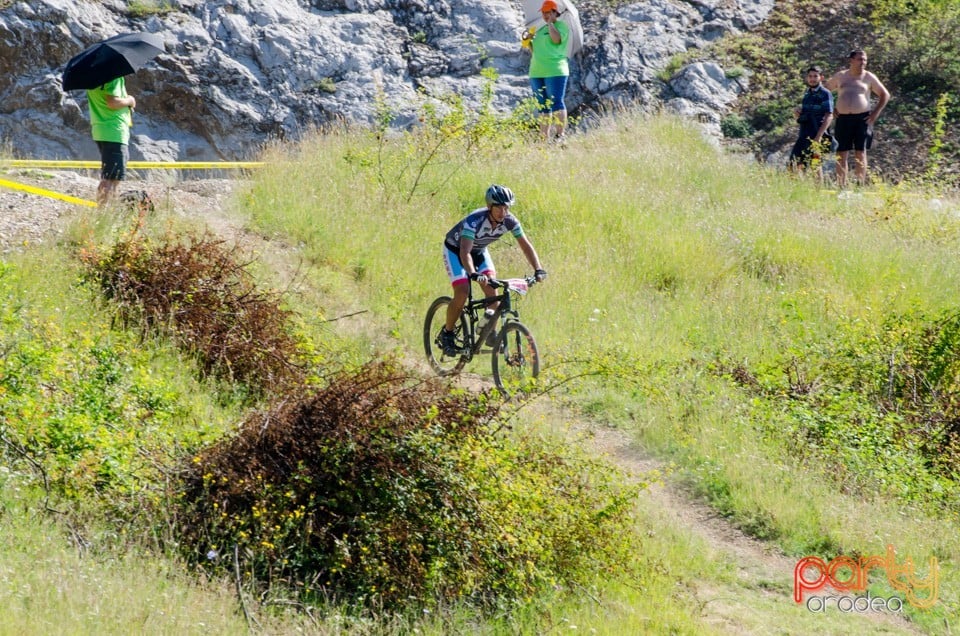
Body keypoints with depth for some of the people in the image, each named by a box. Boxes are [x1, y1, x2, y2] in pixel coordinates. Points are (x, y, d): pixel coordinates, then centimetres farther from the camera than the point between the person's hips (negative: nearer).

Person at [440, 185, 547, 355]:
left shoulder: (509, 221, -23)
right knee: (462, 293, -20)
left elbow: (526, 245, -20)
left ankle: (489, 332, 2)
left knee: (492, 289, -15)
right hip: (455, 249, -5)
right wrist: (473, 274, -65)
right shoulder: (475, 220, -39)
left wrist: (538, 270, -35)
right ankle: (447, 333, 1)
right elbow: (465, 251, -48)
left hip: (479, 250, 5)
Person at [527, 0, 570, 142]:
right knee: (543, 106, 5)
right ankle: (545, 137, 5)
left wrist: (550, 23, -7)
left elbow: (557, 39, -18)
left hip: (555, 71, -7)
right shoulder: (541, 30, 22)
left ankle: (560, 135, -14)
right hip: (537, 72, 7)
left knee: (556, 103, -11)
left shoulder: (561, 25, 2)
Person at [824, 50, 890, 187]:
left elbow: (885, 95, 11)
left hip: (862, 119, -2)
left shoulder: (869, 77, 5)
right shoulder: (840, 76, 10)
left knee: (860, 152, -6)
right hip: (843, 119, 2)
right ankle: (841, 185, 4)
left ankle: (861, 184, -5)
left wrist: (876, 112, 1)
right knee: (841, 154, 0)